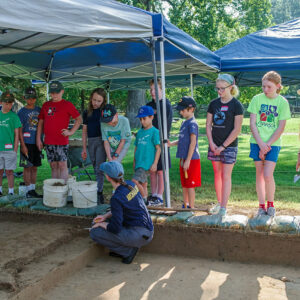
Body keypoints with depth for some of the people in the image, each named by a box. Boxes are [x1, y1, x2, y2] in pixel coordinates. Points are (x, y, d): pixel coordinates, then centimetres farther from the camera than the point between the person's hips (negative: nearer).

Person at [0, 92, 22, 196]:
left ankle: (11, 192, 11)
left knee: (9, 171, 3)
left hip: (9, 148, -3)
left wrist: (15, 149, -6)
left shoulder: (14, 116, -1)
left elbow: (17, 134, -1)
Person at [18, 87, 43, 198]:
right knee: (27, 167, -1)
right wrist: (23, 145, -12)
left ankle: (33, 190, 16)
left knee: (35, 167, 9)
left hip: (37, 143, 5)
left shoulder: (39, 110, 11)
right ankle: (28, 191, 5)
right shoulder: (22, 112, -4)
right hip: (27, 143, -5)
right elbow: (19, 130, -6)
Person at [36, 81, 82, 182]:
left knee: (62, 165, -4)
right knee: (53, 165, 10)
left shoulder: (67, 105, -2)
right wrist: (38, 139, 9)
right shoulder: (46, 105, 12)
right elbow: (41, 122, 15)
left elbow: (79, 119, 0)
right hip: (48, 142, 5)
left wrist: (71, 132, -8)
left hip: (62, 141, -5)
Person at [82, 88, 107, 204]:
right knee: (96, 169, 10)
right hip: (91, 142, 5)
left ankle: (99, 193, -11)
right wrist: (84, 148, 14)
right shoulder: (87, 112, 12)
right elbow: (84, 130, 15)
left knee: (99, 168, -11)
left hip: (101, 141, -5)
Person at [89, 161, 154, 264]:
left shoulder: (116, 198, -22)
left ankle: (129, 250, -3)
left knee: (94, 232, -6)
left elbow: (115, 228, -19)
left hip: (138, 235, -9)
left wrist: (100, 224, 0)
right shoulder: (130, 184, 3)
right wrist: (105, 216, 12)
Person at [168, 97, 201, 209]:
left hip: (191, 159, -9)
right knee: (184, 185, 15)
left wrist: (188, 160, -19)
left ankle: (191, 208, 5)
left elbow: (193, 143, -18)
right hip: (184, 159, 9)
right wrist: (171, 144, 6)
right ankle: (185, 206, 25)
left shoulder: (192, 123, -13)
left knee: (190, 185, -3)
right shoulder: (184, 123, 14)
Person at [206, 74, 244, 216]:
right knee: (217, 174, 12)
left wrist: (223, 146, -12)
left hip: (229, 146, -5)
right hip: (214, 145, 5)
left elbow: (237, 129, -11)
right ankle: (219, 203, 25)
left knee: (226, 176, -2)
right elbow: (208, 125, 8)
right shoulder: (213, 104, 6)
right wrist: (211, 143, -4)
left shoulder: (236, 105, -8)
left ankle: (223, 208, 3)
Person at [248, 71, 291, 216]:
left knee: (268, 175, -10)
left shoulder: (282, 102, -1)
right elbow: (252, 123, -1)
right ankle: (261, 206, 18)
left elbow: (281, 128, -4)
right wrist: (261, 144, -10)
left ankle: (270, 204, 12)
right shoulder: (257, 99, 1)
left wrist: (267, 145, -10)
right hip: (257, 142, 2)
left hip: (273, 143, -2)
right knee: (259, 174, 6)